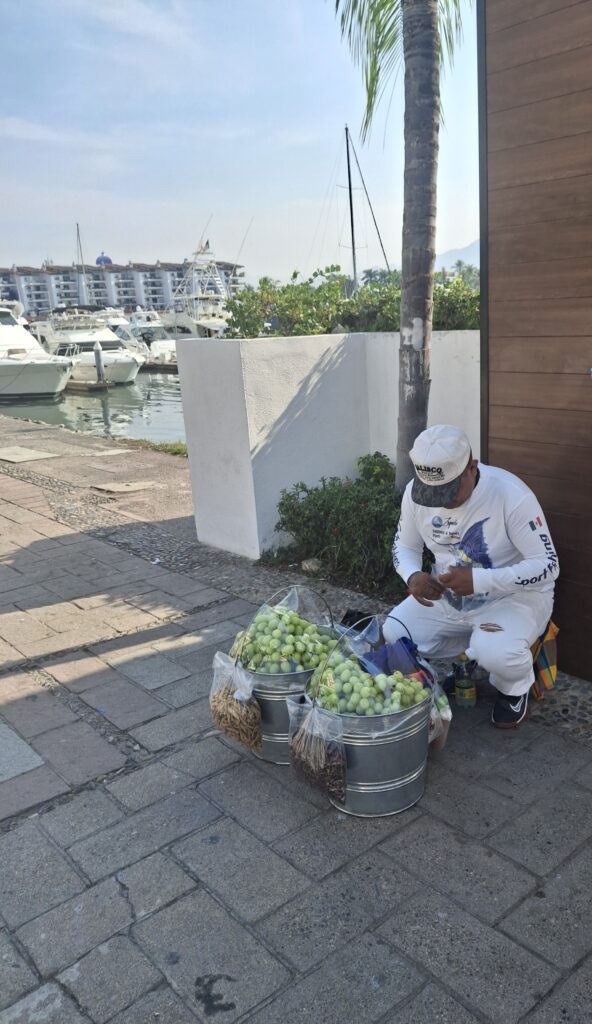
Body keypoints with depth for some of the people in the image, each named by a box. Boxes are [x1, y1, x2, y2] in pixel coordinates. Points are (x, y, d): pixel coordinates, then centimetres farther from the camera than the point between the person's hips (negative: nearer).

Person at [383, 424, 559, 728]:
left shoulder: (511, 494, -28)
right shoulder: (415, 491, -13)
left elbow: (547, 565, -23)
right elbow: (404, 546, 2)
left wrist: (479, 579, -36)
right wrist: (413, 577, -23)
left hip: (514, 596, -5)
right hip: (445, 594, 6)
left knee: (494, 652, -34)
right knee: (393, 635, -12)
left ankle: (515, 688, 5)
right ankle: (471, 652, 14)